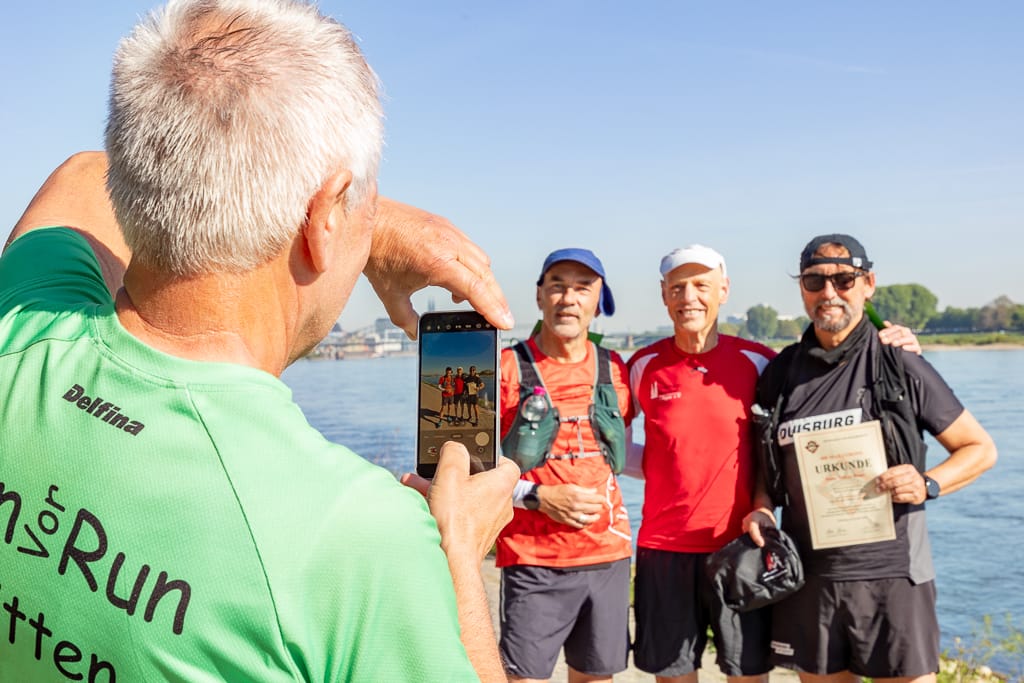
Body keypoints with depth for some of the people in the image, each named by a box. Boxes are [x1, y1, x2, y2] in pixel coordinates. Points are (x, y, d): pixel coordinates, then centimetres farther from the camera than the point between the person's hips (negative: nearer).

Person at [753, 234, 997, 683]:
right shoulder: (781, 372, 5)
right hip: (809, 577, 3)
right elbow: (767, 456, 17)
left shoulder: (900, 365, -4)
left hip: (892, 576, -3)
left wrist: (928, 484, -15)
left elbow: (981, 449, 2)